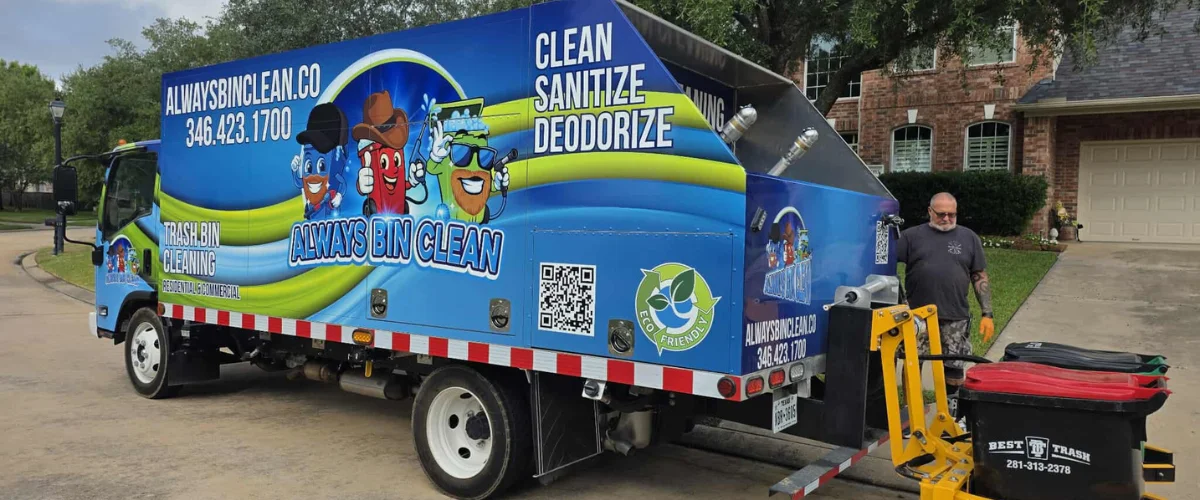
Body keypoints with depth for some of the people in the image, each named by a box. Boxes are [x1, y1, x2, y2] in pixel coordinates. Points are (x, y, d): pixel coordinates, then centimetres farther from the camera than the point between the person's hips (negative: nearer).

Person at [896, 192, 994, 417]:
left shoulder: (969, 238, 9)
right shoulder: (912, 235, 4)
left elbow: (980, 278, 9)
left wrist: (987, 314, 3)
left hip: (955, 318, 1)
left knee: (954, 369, 8)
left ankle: (951, 414, 25)